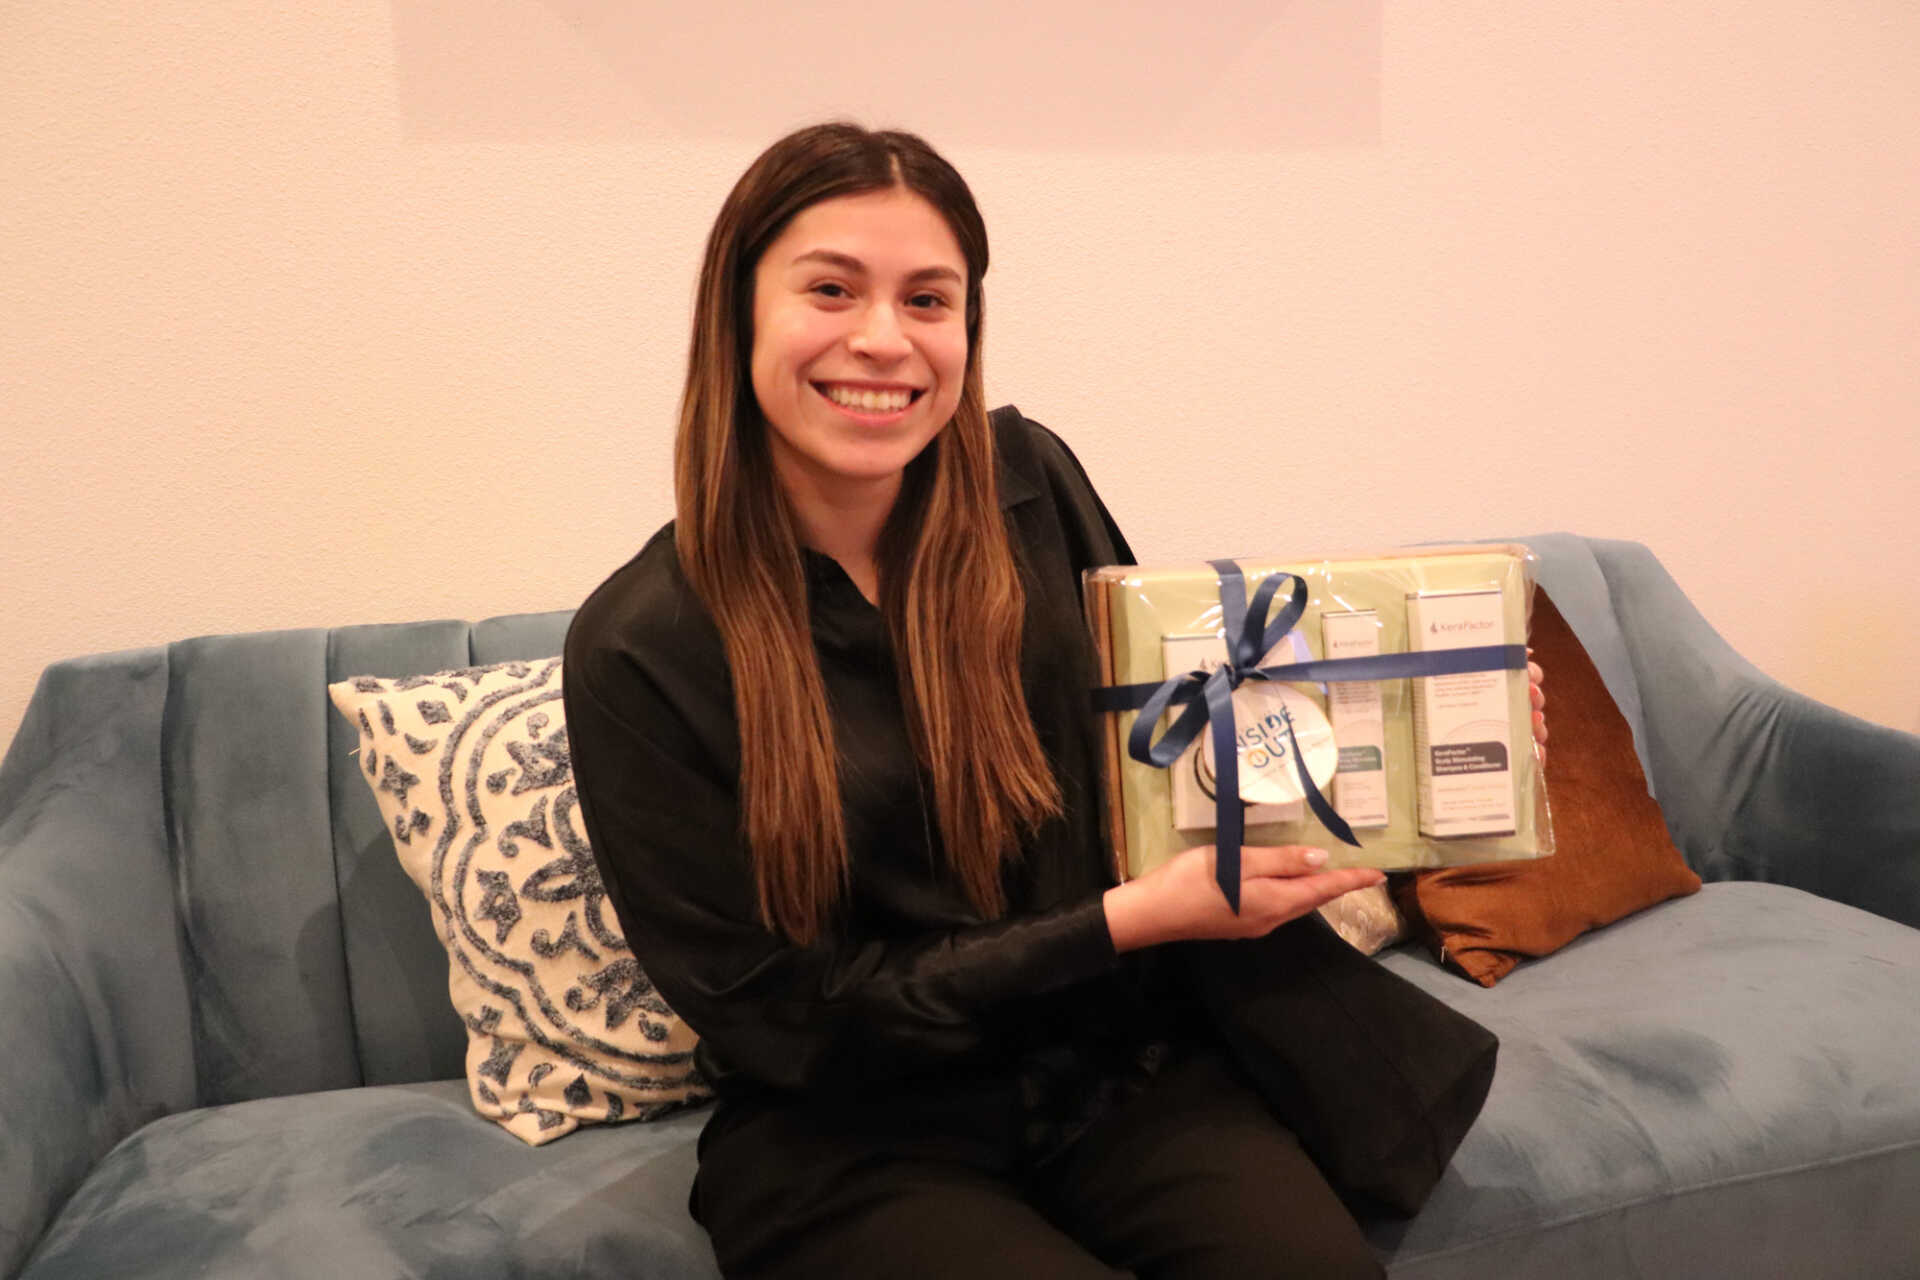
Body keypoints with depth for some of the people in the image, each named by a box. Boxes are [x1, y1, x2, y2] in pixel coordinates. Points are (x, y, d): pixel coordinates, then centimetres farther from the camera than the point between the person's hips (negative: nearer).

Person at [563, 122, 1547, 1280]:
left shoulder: (1030, 486, -3)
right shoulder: (641, 651, -14)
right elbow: (784, 1020, -11)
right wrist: (1132, 921, -17)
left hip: (1121, 1060, 3)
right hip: (851, 1140, -2)